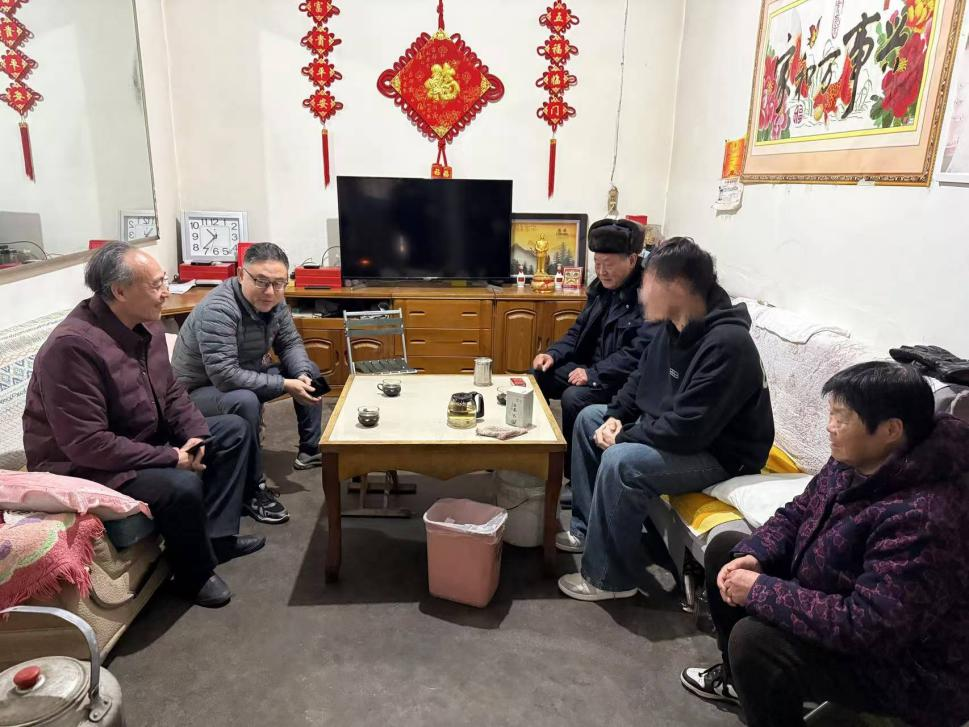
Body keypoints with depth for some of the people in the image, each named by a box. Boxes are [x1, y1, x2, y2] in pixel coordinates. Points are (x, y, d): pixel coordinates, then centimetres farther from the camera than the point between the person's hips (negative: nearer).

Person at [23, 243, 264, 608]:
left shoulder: (145, 324, -2)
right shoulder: (72, 346, -30)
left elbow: (171, 391, 9)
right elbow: (87, 444, -31)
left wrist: (196, 434, -8)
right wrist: (171, 458, -25)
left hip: (145, 437, 10)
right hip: (84, 465, -9)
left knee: (235, 430, 7)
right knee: (182, 485, -32)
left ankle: (217, 536, 8)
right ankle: (195, 572, -2)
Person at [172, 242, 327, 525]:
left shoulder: (274, 303, -8)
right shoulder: (218, 309, -32)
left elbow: (290, 344, 2)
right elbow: (225, 376, -37)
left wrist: (302, 374, -19)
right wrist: (285, 385, -34)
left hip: (246, 375, 8)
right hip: (200, 390, -8)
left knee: (310, 372, 5)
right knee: (245, 401, -39)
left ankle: (310, 450, 16)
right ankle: (252, 488, -23)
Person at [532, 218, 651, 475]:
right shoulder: (602, 287, 8)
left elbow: (638, 354, -25)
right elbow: (579, 331, 16)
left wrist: (594, 374, -26)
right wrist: (554, 353, -1)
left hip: (623, 381, -9)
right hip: (590, 367, 9)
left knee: (573, 397, -30)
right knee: (535, 377, 0)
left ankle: (575, 471, -10)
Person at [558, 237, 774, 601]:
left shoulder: (726, 343, -30)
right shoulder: (673, 326, -1)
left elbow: (686, 429, -33)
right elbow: (641, 379, 13)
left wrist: (624, 437, -20)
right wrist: (616, 417, -4)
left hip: (719, 452, -10)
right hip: (672, 430, 10)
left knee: (620, 462, -31)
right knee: (589, 418, 11)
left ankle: (610, 578, -11)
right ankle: (587, 528, 17)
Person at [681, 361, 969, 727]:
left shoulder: (921, 519, -35)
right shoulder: (854, 461, -7)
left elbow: (865, 627, -37)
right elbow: (795, 515, 6)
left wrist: (760, 590, -29)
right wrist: (752, 557, -12)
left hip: (908, 669, -9)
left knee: (755, 640, -31)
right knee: (725, 548, 9)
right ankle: (739, 675, 28)